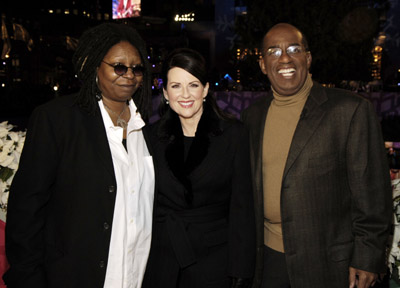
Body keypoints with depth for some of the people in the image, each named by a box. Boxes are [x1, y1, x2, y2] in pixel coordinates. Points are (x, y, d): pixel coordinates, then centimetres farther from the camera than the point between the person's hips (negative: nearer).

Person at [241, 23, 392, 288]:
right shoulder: (253, 117, 5)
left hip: (327, 263, -4)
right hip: (268, 257, 4)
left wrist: (367, 258, -9)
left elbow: (371, 194, -9)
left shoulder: (351, 110, -10)